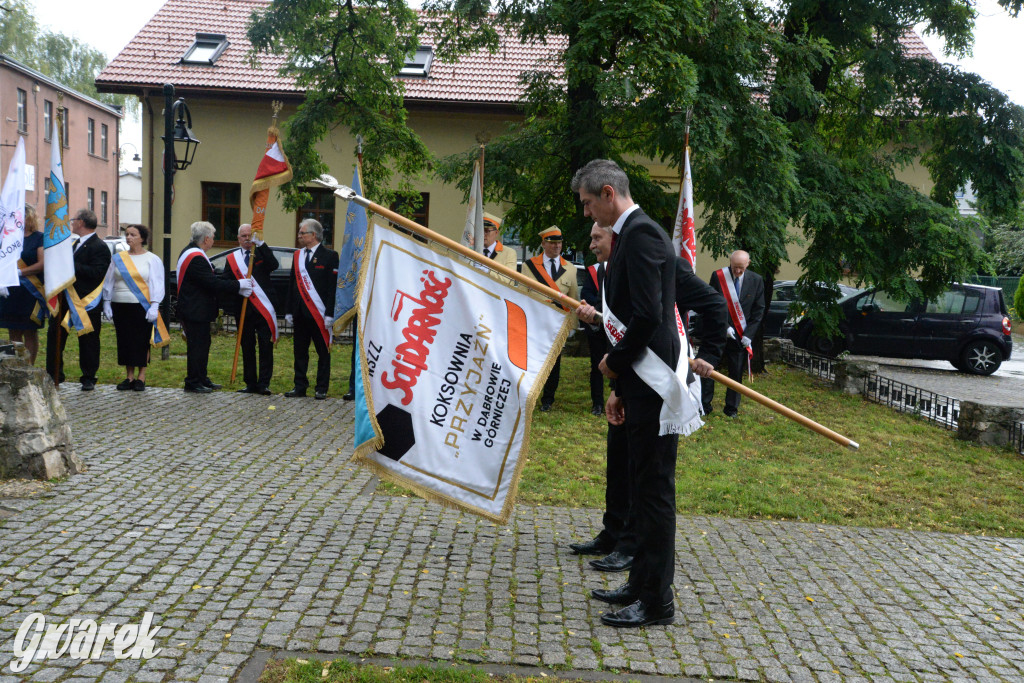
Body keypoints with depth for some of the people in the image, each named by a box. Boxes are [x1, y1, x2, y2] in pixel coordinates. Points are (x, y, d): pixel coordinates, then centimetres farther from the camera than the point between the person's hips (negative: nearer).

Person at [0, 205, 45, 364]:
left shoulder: (39, 237, -2)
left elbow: (42, 264, -11)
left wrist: (20, 272, -17)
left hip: (30, 292, -5)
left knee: (30, 332, 2)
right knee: (14, 332, 7)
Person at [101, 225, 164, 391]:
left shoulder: (152, 259, 1)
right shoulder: (118, 258, 12)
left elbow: (156, 284, -4)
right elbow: (109, 282, 14)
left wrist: (154, 306, -13)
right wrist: (107, 302, 6)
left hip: (142, 307, -4)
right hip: (120, 308, 4)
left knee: (141, 341, -1)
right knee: (125, 341, 6)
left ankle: (141, 377, 8)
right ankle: (129, 377, 14)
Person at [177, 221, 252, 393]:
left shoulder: (191, 253, 12)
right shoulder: (196, 258, -22)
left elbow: (212, 280, 11)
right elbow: (213, 283, -25)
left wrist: (238, 287, 3)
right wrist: (239, 285, -16)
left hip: (196, 310, 11)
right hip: (196, 312, -11)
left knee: (202, 344, 17)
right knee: (197, 346, -3)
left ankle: (201, 379, 27)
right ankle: (193, 383, 6)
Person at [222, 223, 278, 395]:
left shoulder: (263, 252, 6)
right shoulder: (232, 258, 12)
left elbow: (274, 265, -16)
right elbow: (224, 282, 6)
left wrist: (261, 244, -22)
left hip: (263, 308, -3)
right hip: (243, 309, 3)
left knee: (266, 347, -4)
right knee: (247, 348, 8)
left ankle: (264, 384, 0)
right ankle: (251, 384, 16)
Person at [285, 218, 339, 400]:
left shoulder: (329, 256, -3)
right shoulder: (298, 255, 14)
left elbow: (333, 287, -8)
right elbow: (292, 284, 15)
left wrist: (329, 314, -14)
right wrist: (289, 311, 8)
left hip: (319, 314, -5)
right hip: (300, 313, 5)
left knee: (323, 352, 2)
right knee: (300, 351, 10)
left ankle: (321, 389, 9)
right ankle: (300, 386, 18)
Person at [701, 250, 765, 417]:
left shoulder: (756, 281, -1)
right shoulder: (718, 276, -6)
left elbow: (759, 310, 2)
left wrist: (749, 334, -5)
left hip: (741, 336, 1)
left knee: (736, 372, 6)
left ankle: (732, 408, 19)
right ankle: (704, 406, 13)